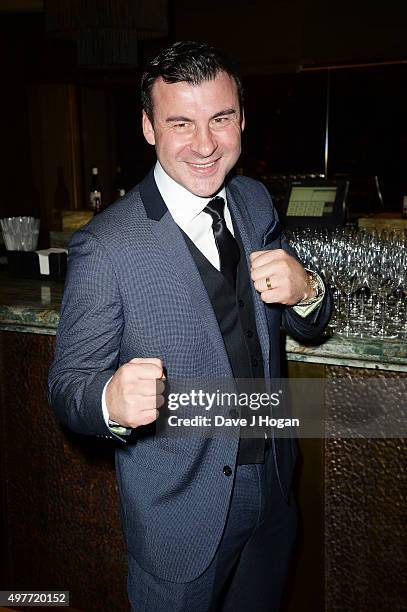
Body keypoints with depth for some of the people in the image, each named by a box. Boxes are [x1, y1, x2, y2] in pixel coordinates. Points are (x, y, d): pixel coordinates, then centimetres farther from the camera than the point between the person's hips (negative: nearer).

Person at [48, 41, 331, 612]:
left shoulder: (256, 201, -4)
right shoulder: (105, 247, -22)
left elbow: (308, 328, 4)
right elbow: (68, 382, -15)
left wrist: (305, 289, -20)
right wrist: (112, 399, -38)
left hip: (273, 483, 6)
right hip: (180, 508, -5)